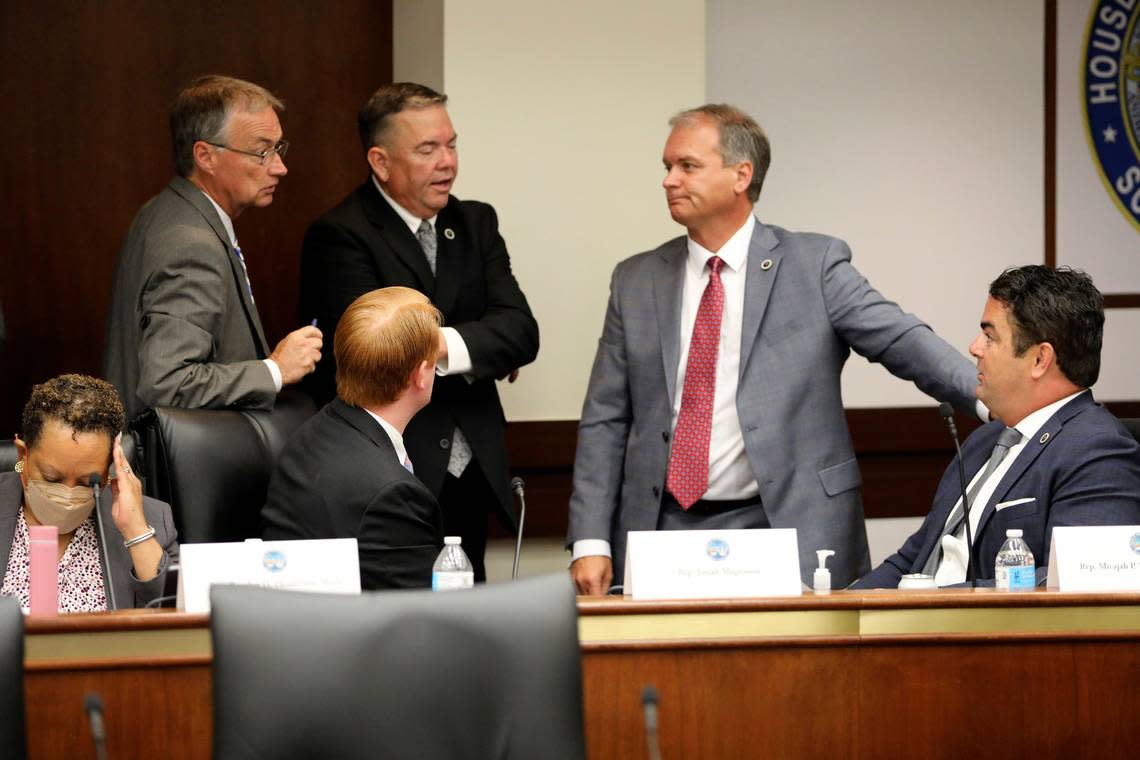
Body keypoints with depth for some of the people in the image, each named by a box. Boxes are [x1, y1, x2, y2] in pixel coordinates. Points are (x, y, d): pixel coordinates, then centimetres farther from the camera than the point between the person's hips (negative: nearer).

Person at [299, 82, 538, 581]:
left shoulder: (476, 224, 14)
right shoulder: (339, 237, -6)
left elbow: (522, 332, 2)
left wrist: (448, 346, -16)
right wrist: (484, 352, -8)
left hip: (470, 480, 6)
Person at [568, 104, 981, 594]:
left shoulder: (814, 265, 2)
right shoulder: (636, 282, 11)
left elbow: (904, 342, -6)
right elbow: (605, 421, 10)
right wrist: (591, 541, 1)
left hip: (788, 531, -2)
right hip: (663, 533, 3)